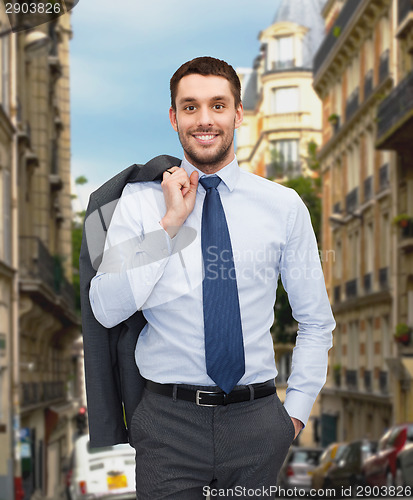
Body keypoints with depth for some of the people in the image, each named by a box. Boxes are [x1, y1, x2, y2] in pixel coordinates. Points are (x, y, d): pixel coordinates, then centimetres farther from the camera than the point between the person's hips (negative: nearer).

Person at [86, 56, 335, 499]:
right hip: (169, 417, -1)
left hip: (256, 418, 1)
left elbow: (316, 322, 9)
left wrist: (296, 410, 1)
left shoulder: (284, 206, 3)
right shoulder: (139, 201, 1)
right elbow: (107, 310, -9)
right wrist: (170, 224, -13)